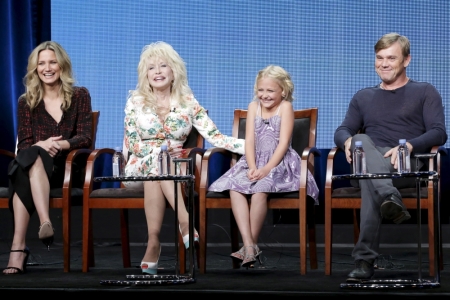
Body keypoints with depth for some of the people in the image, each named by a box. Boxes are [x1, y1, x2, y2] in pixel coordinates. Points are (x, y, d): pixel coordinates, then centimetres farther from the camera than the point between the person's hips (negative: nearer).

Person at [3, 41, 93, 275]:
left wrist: (60, 145, -23)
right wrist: (41, 145, -22)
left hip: (69, 167, -2)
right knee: (30, 158, -38)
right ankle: (45, 223, -57)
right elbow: (24, 144, 3)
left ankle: (18, 248, -52)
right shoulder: (27, 101, 12)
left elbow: (85, 137, -2)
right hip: (34, 166, 2)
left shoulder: (79, 95, 8)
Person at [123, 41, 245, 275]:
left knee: (155, 175, -35)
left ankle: (154, 242, -39)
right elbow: (132, 144, 0)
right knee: (157, 161, -36)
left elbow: (215, 136, -3)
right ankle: (185, 222, -45)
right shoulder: (135, 101, 5)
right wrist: (158, 151, -20)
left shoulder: (187, 102, 5)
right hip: (139, 169, 0)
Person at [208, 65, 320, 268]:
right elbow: (250, 140, 3)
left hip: (279, 163, -5)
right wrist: (252, 167, -13)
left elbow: (283, 143, -9)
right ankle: (248, 244, -32)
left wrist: (267, 168, -20)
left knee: (260, 188, -32)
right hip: (255, 162, 5)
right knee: (234, 187, -24)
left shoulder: (285, 107, -2)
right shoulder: (253, 107, 10)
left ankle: (252, 244, -22)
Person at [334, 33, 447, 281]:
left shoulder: (425, 93, 16)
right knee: (362, 140, -36)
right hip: (368, 166, 2)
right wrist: (348, 141, -12)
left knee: (369, 180, -37)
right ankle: (390, 199, -58)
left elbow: (439, 133, 1)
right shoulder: (363, 97, 29)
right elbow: (342, 131, 15)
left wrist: (408, 146, -19)